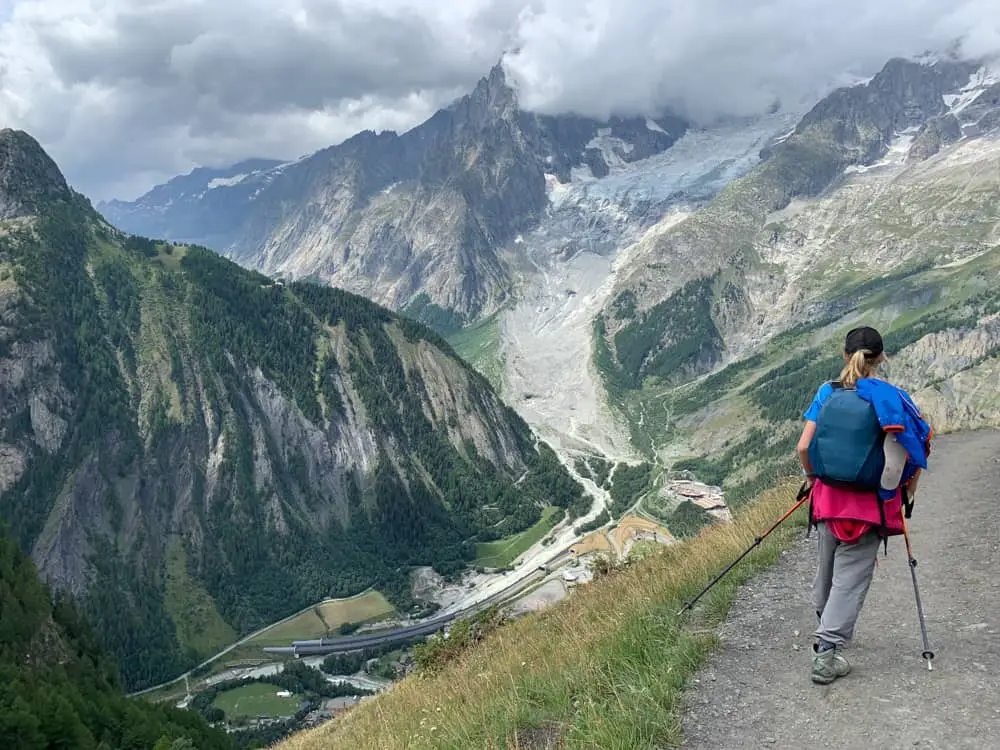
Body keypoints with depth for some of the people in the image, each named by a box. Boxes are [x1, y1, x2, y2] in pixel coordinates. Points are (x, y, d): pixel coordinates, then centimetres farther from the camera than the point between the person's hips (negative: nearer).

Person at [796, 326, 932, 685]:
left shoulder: (827, 393, -2)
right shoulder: (890, 396, -10)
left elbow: (803, 446, -5)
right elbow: (918, 444, -11)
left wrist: (811, 477, 13)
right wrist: (911, 482, 7)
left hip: (827, 496, 4)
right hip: (868, 504, -3)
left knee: (826, 568, 22)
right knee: (851, 576, 2)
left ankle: (827, 629, 43)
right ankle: (826, 654, -2)